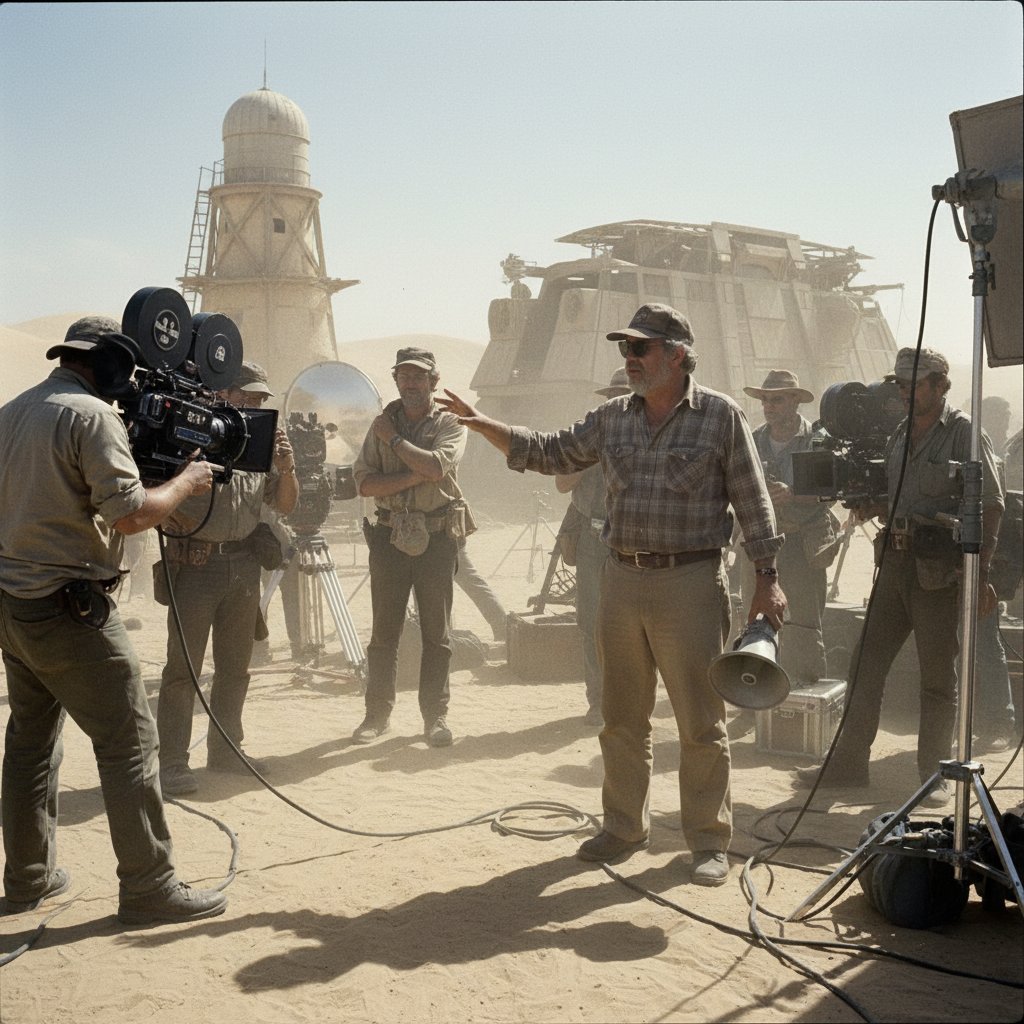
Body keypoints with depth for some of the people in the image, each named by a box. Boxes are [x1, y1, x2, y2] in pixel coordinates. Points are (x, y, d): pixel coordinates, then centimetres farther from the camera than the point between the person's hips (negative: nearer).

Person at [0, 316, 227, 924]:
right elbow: (130, 514, -20)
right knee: (130, 742, -2)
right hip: (69, 608, -9)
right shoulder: (92, 415, -13)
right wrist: (187, 481, -5)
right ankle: (149, 887, 2)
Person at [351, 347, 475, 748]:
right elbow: (364, 482, -2)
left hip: (437, 536, -2)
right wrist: (415, 476, -13)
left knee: (436, 631, 2)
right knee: (384, 630, 4)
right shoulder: (381, 424, 10)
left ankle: (436, 715, 10)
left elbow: (437, 465, -17)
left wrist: (394, 438, -8)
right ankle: (378, 713, 13)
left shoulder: (450, 423, 3)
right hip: (390, 534, 2)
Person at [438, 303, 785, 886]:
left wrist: (768, 579, -6)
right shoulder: (612, 419, 11)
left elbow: (752, 502, -3)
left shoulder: (721, 416, -3)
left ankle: (710, 841, 15)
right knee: (622, 718, 13)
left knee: (701, 722, 1)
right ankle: (625, 828, 28)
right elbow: (550, 453, 15)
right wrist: (482, 424, 5)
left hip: (691, 582, -5)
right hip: (622, 581, 5)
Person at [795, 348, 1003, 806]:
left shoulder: (963, 432, -6)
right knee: (866, 663, 7)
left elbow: (990, 505, -11)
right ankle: (848, 764, 15)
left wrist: (981, 571, -18)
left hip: (938, 568, -7)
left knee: (938, 675, 2)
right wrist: (870, 507, 0)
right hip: (895, 559, 7)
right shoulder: (900, 435, 15)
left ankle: (934, 775, 14)